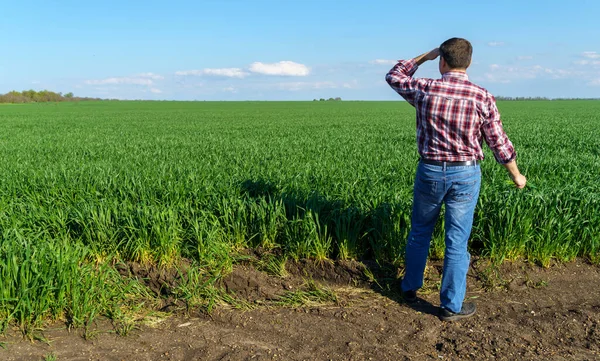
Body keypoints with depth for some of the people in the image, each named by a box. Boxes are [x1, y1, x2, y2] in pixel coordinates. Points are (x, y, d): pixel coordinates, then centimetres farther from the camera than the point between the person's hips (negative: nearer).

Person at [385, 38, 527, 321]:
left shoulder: (424, 90, -9)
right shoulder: (483, 98, -10)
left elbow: (394, 76, 12)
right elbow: (499, 144, -3)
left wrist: (425, 56, 14)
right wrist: (516, 176, 12)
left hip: (430, 171, 1)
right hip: (465, 175, -1)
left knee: (420, 231, 20)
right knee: (457, 241, 6)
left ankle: (410, 287, 34)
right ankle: (451, 305, 16)